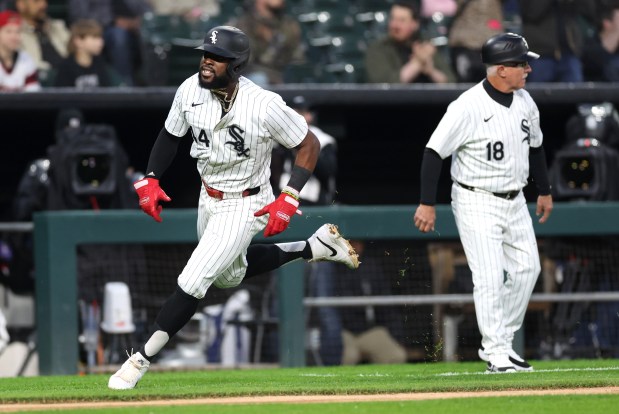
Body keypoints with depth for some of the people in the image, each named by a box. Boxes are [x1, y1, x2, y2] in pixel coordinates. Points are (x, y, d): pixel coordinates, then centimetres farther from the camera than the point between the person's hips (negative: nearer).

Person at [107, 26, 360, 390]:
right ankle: (315, 247, 39)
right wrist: (151, 179, -7)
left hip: (245, 207, -7)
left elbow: (309, 144, -15)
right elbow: (171, 135, 6)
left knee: (193, 281, -15)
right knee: (230, 275, 27)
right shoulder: (190, 91, -13)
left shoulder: (265, 105, -28)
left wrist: (289, 199, -23)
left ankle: (143, 359, -3)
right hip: (209, 197, 7)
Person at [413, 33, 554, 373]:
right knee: (489, 277, -10)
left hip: (515, 201, 8)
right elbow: (434, 152, -18)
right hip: (477, 202, -8)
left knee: (527, 268, 6)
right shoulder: (469, 106, -21)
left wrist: (545, 191, 24)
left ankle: (500, 343, 18)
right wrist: (427, 203, -20)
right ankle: (495, 353, -3)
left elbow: (534, 146, 19)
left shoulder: (524, 102, 2)